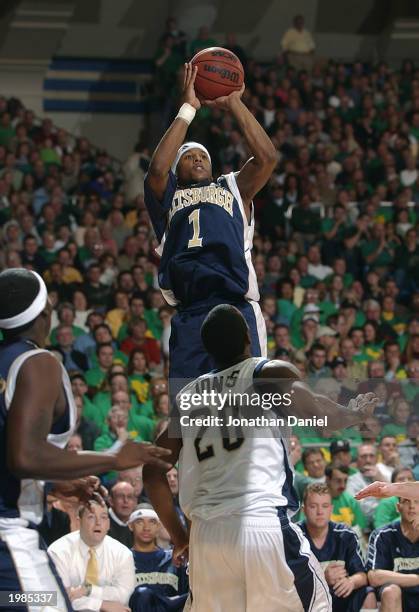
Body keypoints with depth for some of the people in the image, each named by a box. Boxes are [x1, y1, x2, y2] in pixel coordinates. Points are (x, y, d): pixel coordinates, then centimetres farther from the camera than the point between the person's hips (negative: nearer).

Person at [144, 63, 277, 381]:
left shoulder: (233, 188, 25)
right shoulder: (168, 197, 22)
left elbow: (267, 157, 8)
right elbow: (157, 169, -1)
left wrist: (234, 104, 6)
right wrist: (187, 109, 2)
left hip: (238, 307, 0)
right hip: (190, 315, 0)